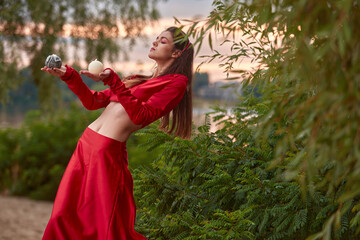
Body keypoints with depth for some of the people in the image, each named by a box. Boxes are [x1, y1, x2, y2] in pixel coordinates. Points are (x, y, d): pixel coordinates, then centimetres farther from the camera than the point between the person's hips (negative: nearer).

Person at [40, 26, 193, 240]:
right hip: (87, 142, 7)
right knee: (64, 217, 6)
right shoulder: (139, 80, 23)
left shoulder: (177, 82, 0)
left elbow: (141, 115, -13)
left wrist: (112, 80, -17)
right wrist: (69, 75, 12)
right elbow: (93, 101, 23)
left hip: (109, 150, -7)